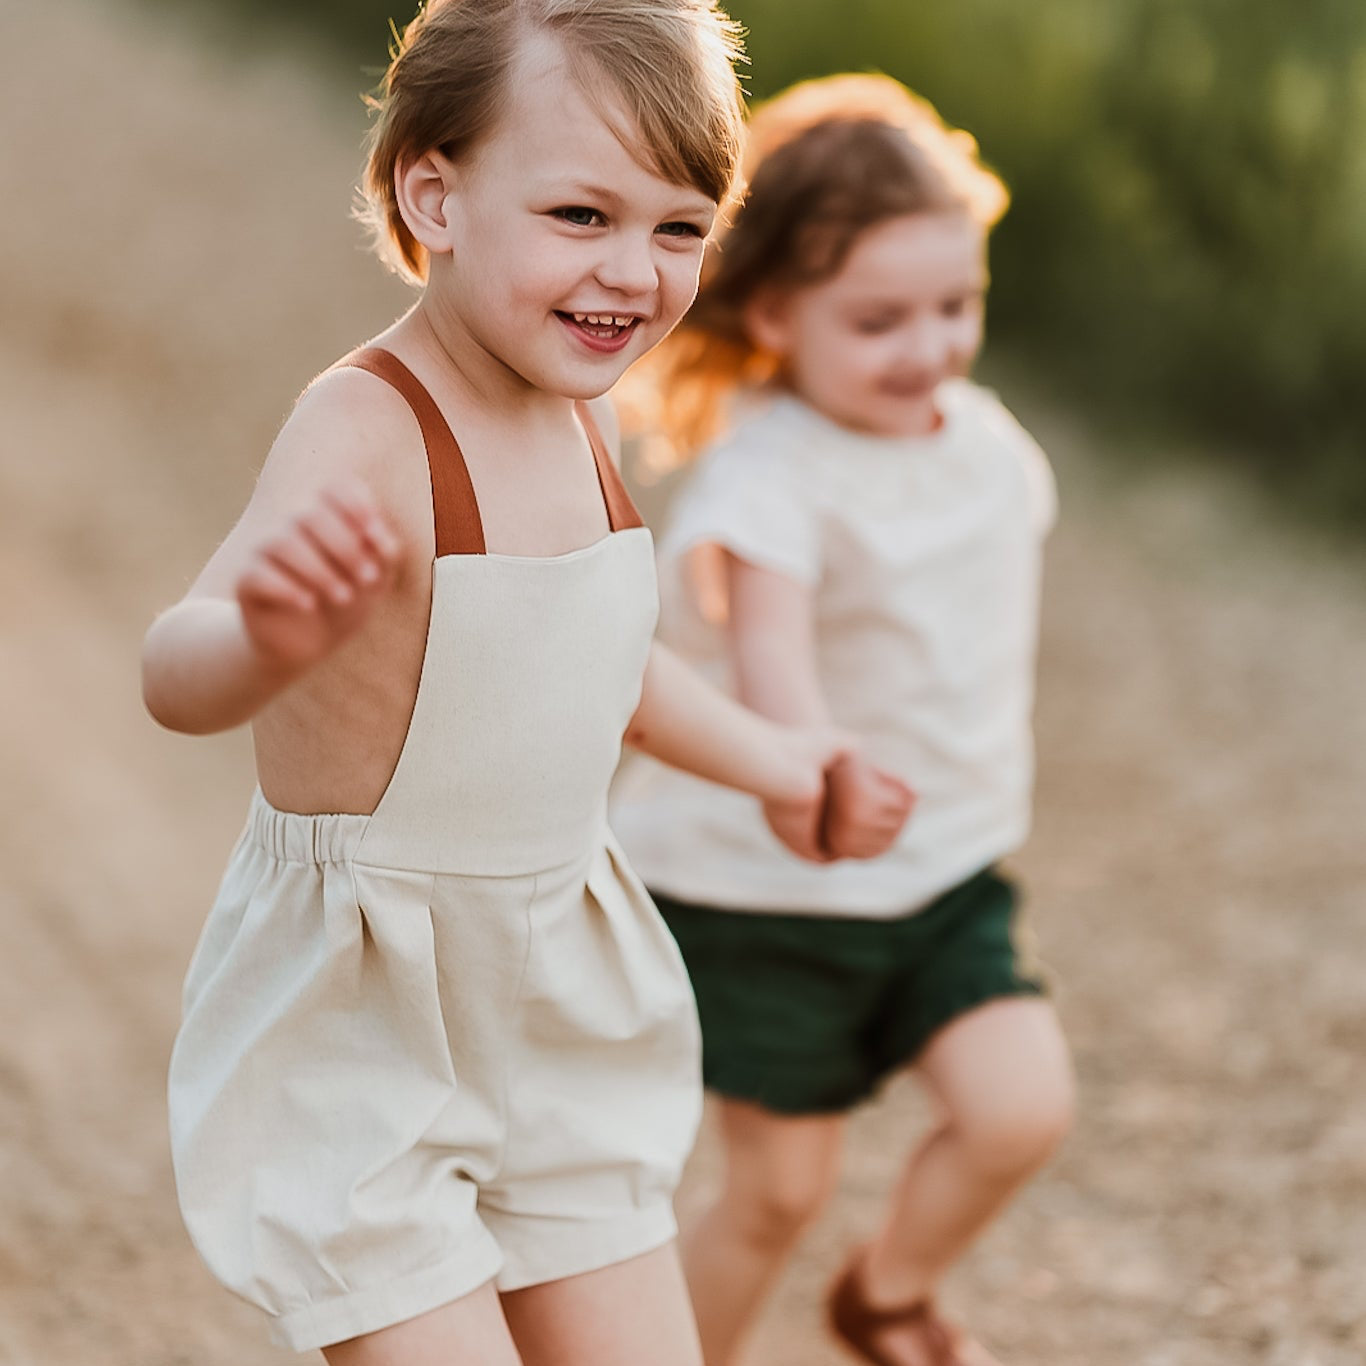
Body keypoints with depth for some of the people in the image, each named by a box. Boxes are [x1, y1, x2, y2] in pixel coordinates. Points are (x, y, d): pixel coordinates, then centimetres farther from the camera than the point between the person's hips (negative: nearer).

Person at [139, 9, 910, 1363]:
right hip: (360, 1032, -7)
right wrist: (271, 634, -64)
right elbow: (177, 673, -42)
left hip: (559, 1006, 8)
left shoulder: (575, 414, 2)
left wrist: (760, 757, 37)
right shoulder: (366, 431, -23)